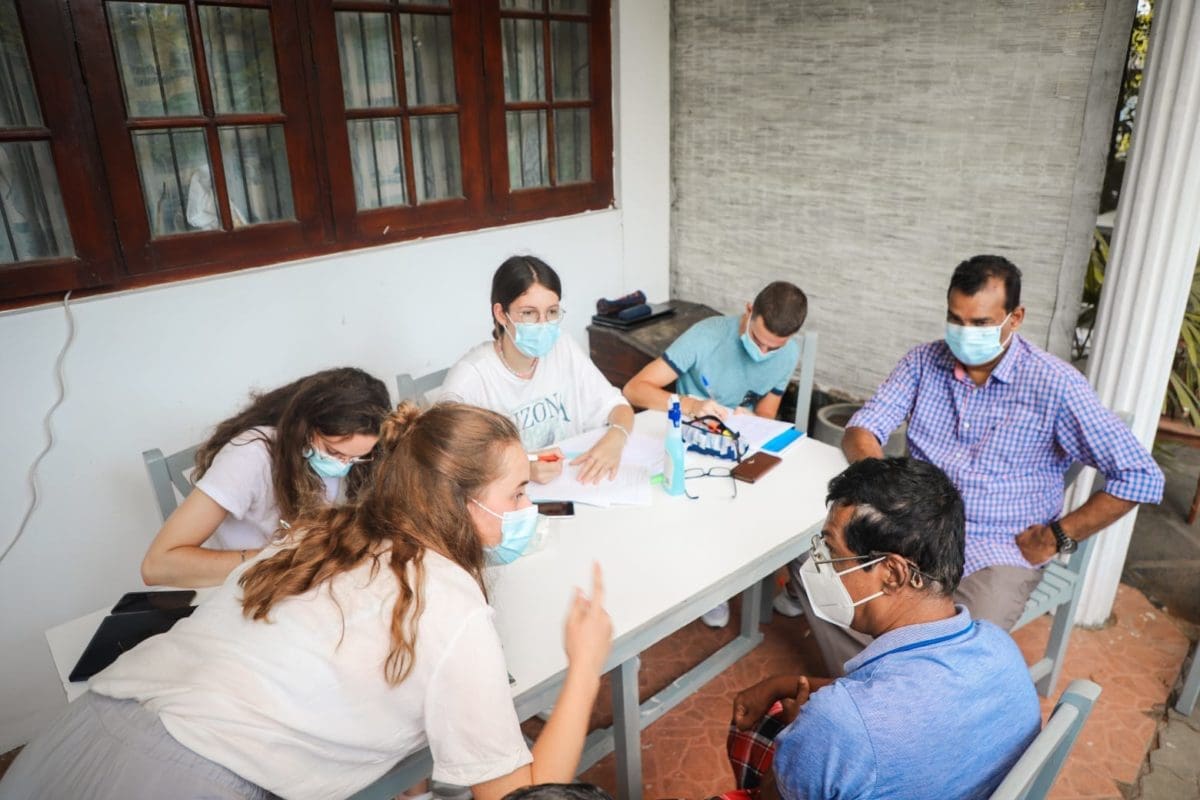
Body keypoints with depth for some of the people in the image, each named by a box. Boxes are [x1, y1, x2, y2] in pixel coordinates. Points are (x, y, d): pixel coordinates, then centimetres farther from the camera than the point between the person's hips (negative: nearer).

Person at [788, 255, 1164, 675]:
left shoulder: (1055, 385, -9)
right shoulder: (924, 362, 3)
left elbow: (1142, 477, -9)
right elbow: (861, 428, -2)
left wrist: (1056, 537, -8)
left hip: (996, 553, -3)